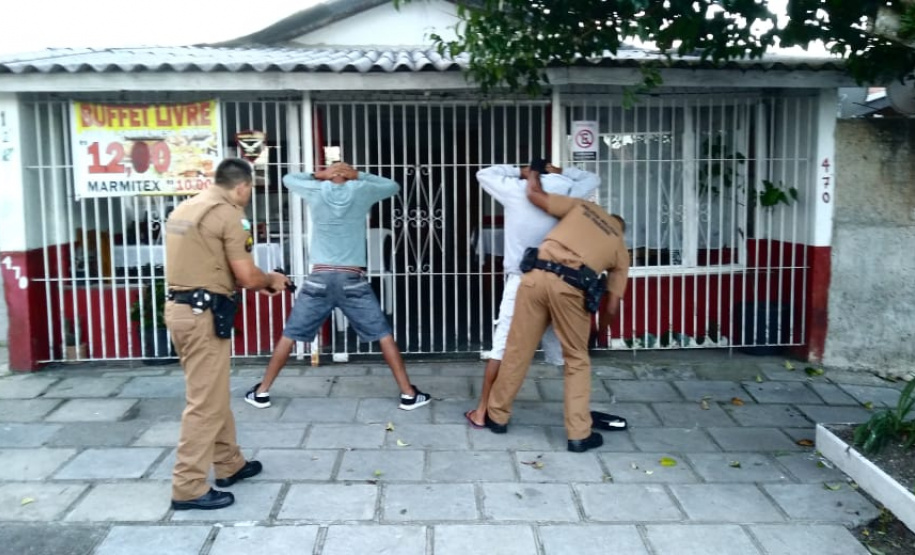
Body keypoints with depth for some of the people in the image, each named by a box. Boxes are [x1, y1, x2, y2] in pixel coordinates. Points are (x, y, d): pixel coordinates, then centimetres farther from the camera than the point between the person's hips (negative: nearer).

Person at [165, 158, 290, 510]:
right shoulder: (228, 214, -12)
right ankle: (189, 487, 4)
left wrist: (257, 284, 24)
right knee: (205, 402, -2)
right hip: (203, 314, -10)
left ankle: (229, 464, 31)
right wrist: (272, 280, 7)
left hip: (180, 307, 10)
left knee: (214, 394, 19)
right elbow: (247, 276, -14)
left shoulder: (186, 208, 16)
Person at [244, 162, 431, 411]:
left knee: (289, 335, 13)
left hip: (319, 279, 1)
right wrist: (359, 175, 13)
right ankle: (408, 394, 7)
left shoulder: (315, 191, 3)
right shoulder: (361, 191, 2)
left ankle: (262, 392, 20)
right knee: (384, 335, 7)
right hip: (353, 280, -1)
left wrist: (318, 175, 12)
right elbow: (393, 186, 19)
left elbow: (288, 179, 22)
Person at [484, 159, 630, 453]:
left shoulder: (583, 206, 25)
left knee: (517, 351, 13)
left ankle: (497, 416, 28)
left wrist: (534, 171, 37)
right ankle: (579, 434, 14)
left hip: (537, 275, 2)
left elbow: (533, 194, 18)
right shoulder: (621, 248, 23)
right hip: (571, 288, -1)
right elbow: (611, 309, 17)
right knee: (577, 360, 16)